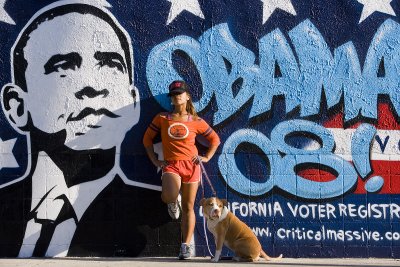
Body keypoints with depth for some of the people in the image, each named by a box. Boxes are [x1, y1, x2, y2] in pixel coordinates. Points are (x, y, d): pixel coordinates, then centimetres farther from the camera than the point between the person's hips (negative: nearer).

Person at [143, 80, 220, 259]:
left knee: (188, 207, 2)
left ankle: (186, 245, 7)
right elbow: (147, 138, 12)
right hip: (170, 165, -1)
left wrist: (206, 157, 4)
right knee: (169, 196, -30)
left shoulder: (196, 122, 5)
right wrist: (155, 160, 6)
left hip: (191, 165, 1)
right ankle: (173, 203, 9)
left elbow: (215, 139, 15)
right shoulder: (162, 118, 6)